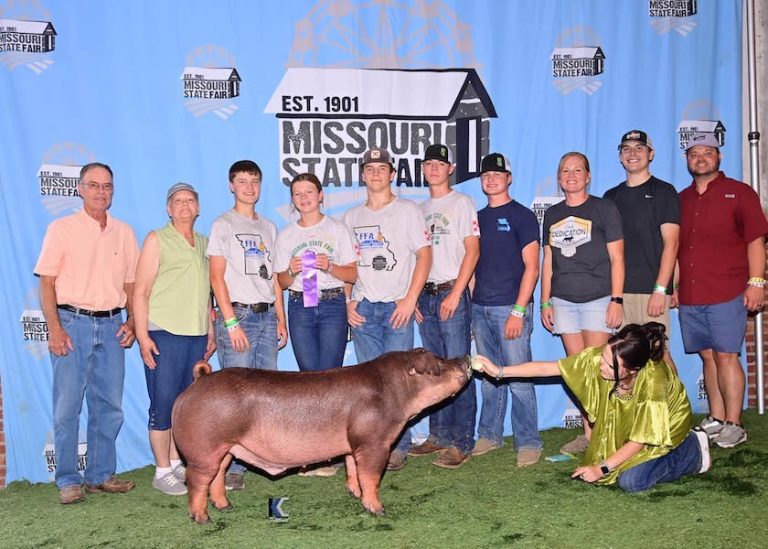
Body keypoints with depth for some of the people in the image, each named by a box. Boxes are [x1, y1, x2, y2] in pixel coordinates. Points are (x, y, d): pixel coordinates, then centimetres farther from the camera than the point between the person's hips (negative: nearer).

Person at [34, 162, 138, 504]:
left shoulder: (124, 233, 12)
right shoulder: (62, 229, 1)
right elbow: (47, 282, -3)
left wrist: (131, 321, 2)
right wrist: (54, 328, -12)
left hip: (111, 325, 4)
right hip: (72, 322, -4)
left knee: (109, 405, 7)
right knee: (67, 406, -3)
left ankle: (101, 475, 18)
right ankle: (68, 481, 6)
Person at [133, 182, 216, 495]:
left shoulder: (204, 244, 17)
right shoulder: (157, 240, 0)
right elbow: (141, 291, -5)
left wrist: (210, 333, 18)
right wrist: (142, 336, -13)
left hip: (197, 337, 6)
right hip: (164, 335, -5)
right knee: (164, 404, -3)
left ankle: (175, 464, 19)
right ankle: (162, 473, 5)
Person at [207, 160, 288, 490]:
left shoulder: (268, 227, 19)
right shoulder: (223, 225, 2)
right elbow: (217, 277, -5)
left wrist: (281, 320, 12)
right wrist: (230, 322, -13)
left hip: (267, 315, 6)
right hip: (237, 314, -5)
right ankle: (232, 467, -4)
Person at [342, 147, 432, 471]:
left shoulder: (407, 211, 2)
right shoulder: (351, 217, 14)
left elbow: (424, 255, -3)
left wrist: (410, 299, -11)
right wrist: (348, 303, 4)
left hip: (397, 306, -3)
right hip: (362, 308, 4)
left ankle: (398, 447, 5)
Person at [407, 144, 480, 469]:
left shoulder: (461, 203, -1)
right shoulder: (420, 209, 17)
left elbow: (472, 251, -8)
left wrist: (455, 294, -14)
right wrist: (413, 296, 7)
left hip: (452, 293, -6)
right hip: (425, 296, 6)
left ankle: (461, 444, -2)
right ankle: (439, 435, 19)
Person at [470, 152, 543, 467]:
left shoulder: (521, 216, -1)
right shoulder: (477, 217, 15)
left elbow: (531, 267, -7)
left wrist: (518, 311, -14)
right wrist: (468, 305, 10)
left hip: (510, 308, -5)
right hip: (480, 308, 5)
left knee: (518, 379, -5)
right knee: (489, 379, 12)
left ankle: (528, 443, 4)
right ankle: (490, 436, 22)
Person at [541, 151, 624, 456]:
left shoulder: (603, 209, 0)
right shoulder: (552, 214, 13)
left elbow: (616, 257, -3)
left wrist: (617, 299, -9)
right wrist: (545, 302, 10)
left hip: (598, 299, -4)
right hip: (563, 301, 4)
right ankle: (587, 433, 13)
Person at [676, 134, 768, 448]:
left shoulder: (738, 193, 2)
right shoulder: (681, 200, 15)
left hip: (727, 294, -4)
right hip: (690, 296, 5)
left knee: (726, 356, -6)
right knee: (708, 357, 9)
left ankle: (733, 425, 2)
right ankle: (715, 420, 16)